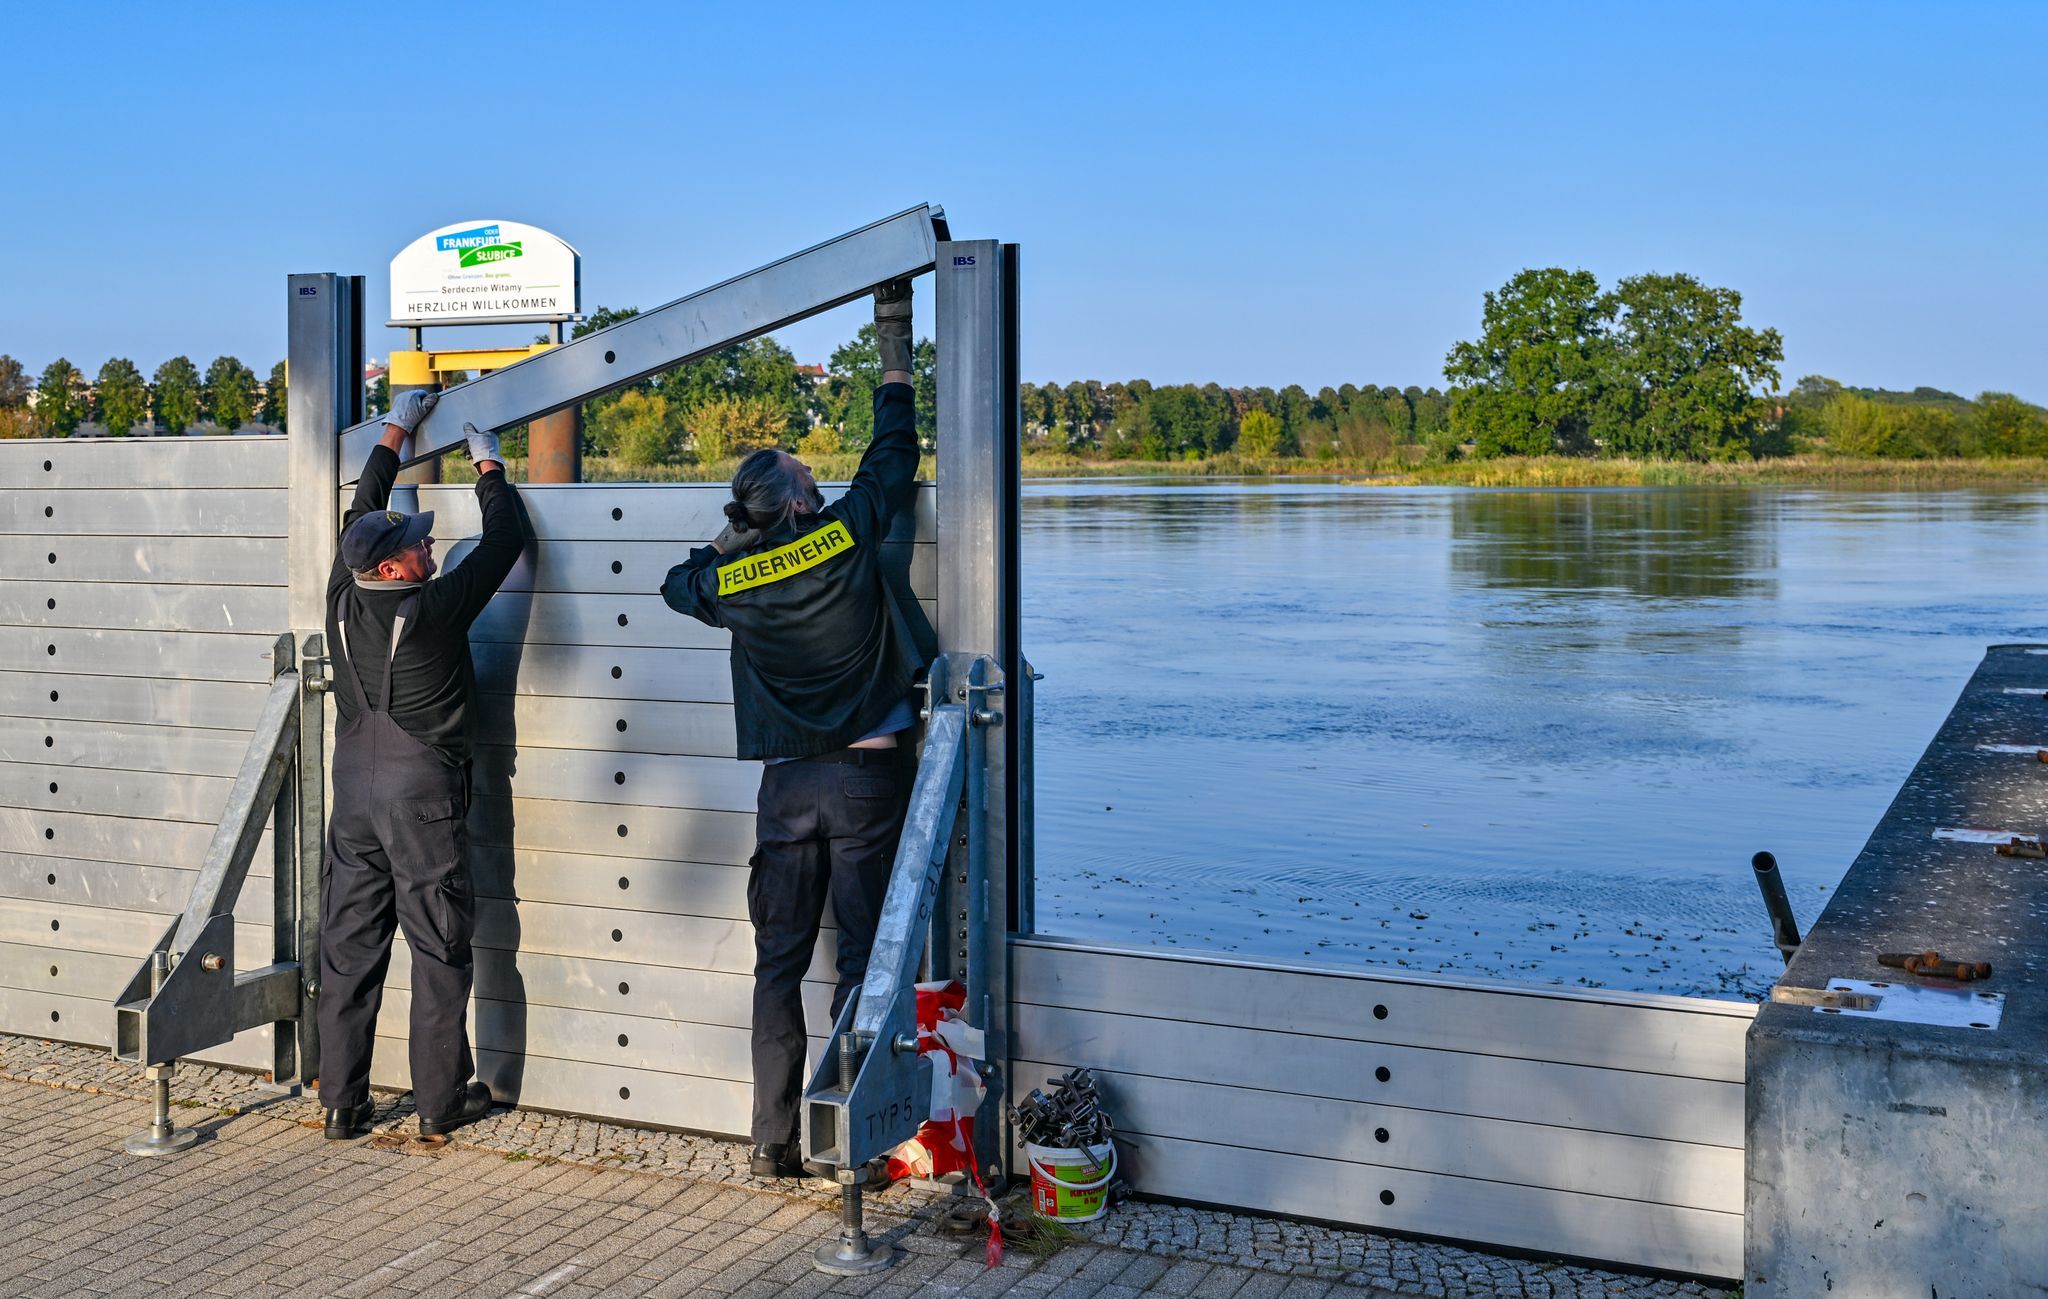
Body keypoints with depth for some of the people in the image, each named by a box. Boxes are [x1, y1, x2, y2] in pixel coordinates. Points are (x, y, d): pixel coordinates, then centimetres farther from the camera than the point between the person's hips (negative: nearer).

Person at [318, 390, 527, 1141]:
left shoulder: (344, 601, -1)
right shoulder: (433, 610, -16)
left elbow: (364, 508, 15)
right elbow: (503, 543, -5)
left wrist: (395, 431, 25)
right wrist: (488, 466, 10)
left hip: (353, 790, 6)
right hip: (423, 795, -6)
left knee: (349, 947, 9)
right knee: (439, 950, 3)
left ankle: (341, 1102, 14)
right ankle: (442, 1101, 9)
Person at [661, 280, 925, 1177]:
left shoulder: (730, 580, -1)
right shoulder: (846, 536, -8)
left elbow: (679, 582, 24)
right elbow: (895, 445, 5)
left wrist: (733, 535, 21)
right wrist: (893, 334, 14)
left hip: (787, 785, 2)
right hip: (867, 776, -2)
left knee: (779, 963, 9)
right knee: (862, 960, 2)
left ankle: (773, 1142, 10)